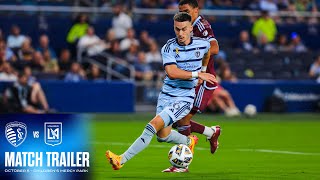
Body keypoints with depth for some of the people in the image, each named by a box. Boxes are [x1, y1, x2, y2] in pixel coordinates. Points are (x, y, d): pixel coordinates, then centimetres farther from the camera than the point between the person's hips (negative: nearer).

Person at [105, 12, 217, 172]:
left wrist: (203, 69, 27)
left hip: (184, 99, -3)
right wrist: (197, 74, -27)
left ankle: (121, 160, -19)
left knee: (154, 124, -18)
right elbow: (172, 73, -25)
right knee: (163, 135, 11)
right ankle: (189, 142, 43)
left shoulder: (202, 44, -3)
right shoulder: (168, 48, -9)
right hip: (166, 95, 3)